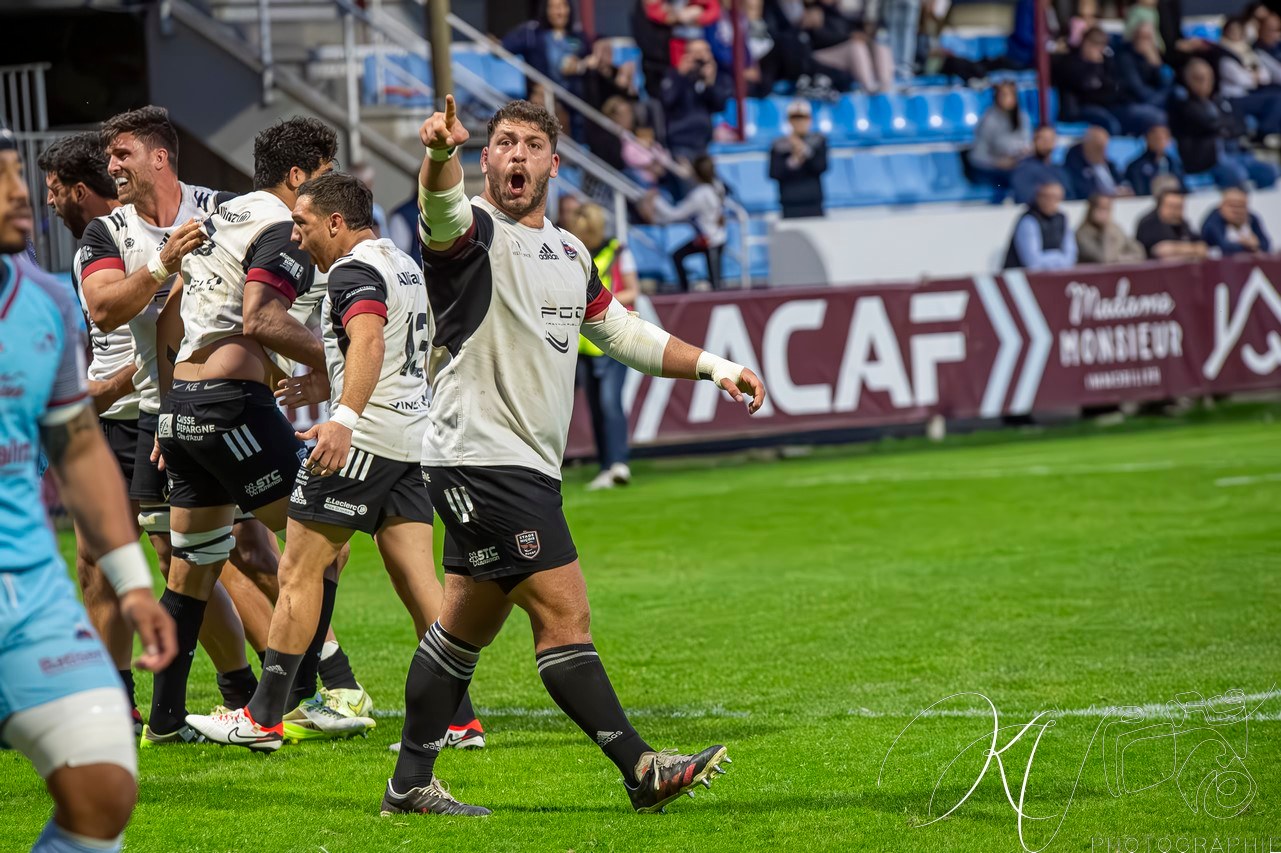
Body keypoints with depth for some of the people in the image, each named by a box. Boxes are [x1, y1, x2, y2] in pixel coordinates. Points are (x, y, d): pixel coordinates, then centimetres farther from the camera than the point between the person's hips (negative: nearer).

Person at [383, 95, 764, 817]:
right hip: (482, 455, -9)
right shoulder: (471, 231, -7)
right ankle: (640, 769, -13)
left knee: (467, 626, 12)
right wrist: (441, 149, -53)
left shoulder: (570, 254, 18)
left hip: (530, 470, 9)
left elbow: (621, 332, 29)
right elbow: (441, 204, -31)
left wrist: (714, 366, 21)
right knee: (565, 614, -12)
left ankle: (411, 784, 18)